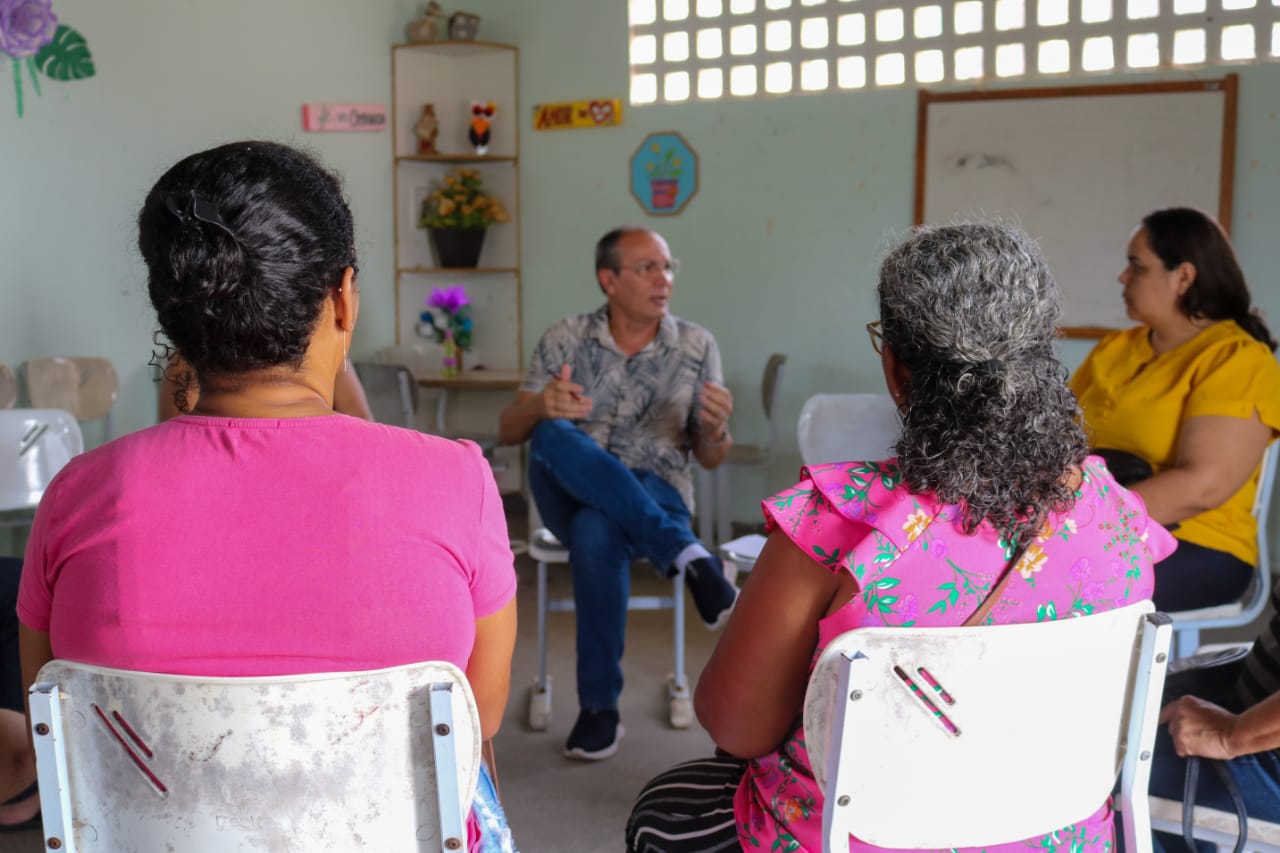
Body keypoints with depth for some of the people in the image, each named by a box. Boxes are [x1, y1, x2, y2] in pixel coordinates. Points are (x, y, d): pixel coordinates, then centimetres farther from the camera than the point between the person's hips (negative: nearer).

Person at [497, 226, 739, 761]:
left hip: (656, 495, -2)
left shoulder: (697, 347, 3)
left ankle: (600, 706, -25)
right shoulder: (564, 340, 3)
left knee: (596, 531, -38)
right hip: (570, 495, 2)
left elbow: (709, 460, 5)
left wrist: (715, 430, -20)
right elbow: (507, 432, -1)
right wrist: (540, 407, -25)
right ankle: (686, 555, -34)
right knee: (554, 434, -33)